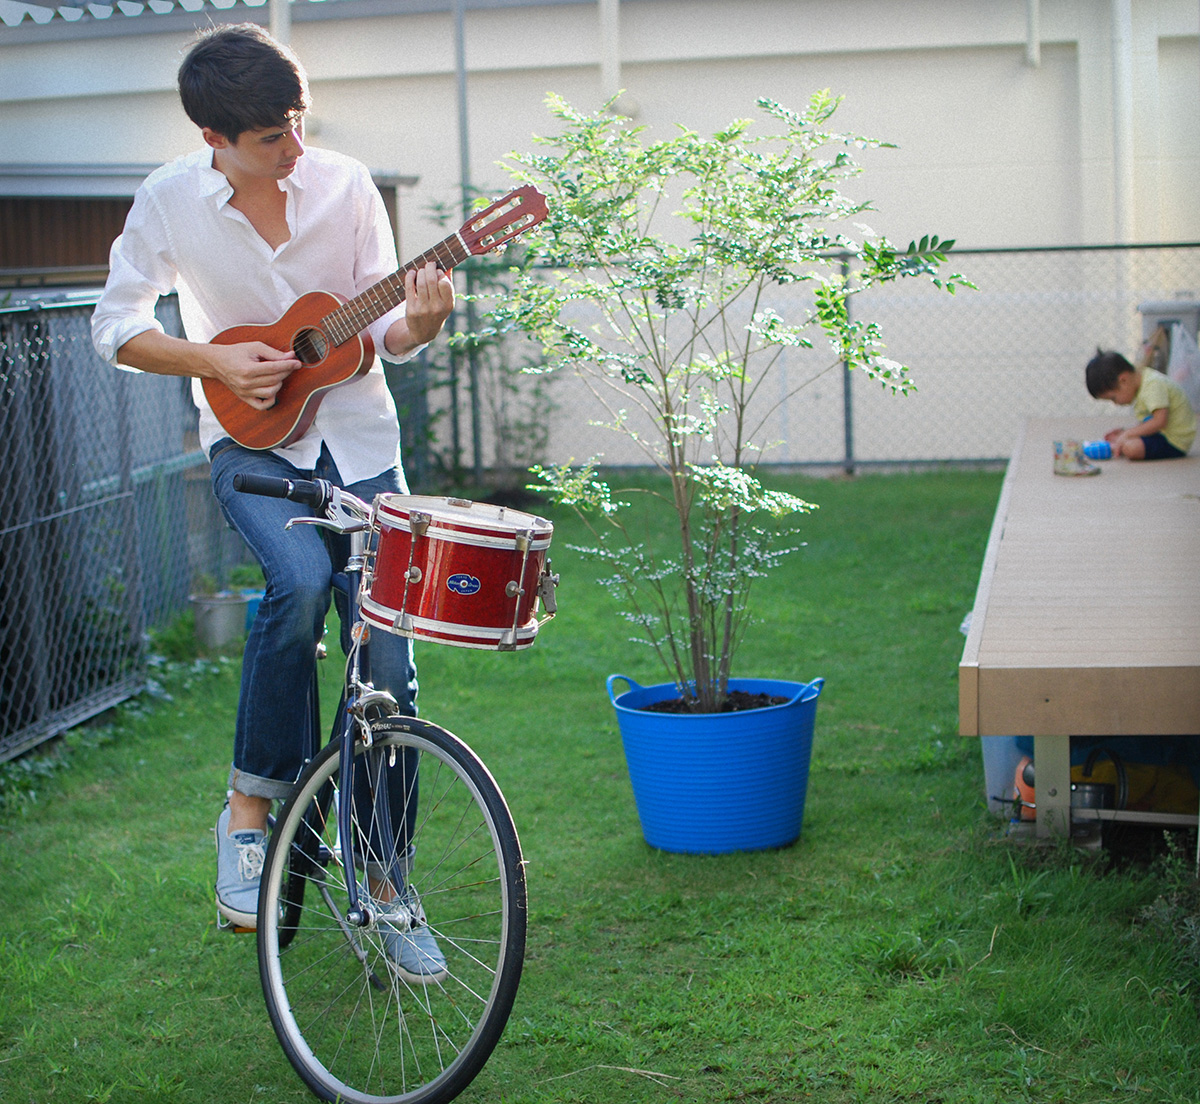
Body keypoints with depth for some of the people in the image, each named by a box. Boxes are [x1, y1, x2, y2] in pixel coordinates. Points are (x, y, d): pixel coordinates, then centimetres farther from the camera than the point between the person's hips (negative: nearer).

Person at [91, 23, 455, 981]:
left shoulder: (345, 185, -8)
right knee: (301, 581, -33)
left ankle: (384, 884, 11)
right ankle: (252, 805, -13)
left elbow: (385, 333, -3)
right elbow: (118, 328, 0)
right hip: (251, 442, -2)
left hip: (357, 440, 2)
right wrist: (218, 363, -14)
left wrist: (419, 322, -25)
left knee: (390, 666, -5)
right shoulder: (170, 201, -9)